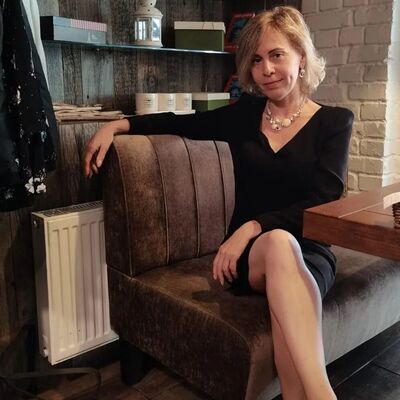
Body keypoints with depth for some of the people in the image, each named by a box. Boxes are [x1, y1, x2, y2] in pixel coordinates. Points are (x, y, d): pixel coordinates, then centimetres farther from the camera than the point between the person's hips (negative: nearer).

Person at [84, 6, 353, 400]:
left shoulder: (334, 121, 2)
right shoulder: (245, 114, 10)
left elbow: (324, 202, -9)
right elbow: (180, 123, 20)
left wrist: (252, 227, -20)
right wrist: (115, 125, 7)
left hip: (308, 254, -1)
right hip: (248, 254, 1)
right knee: (278, 242, -37)